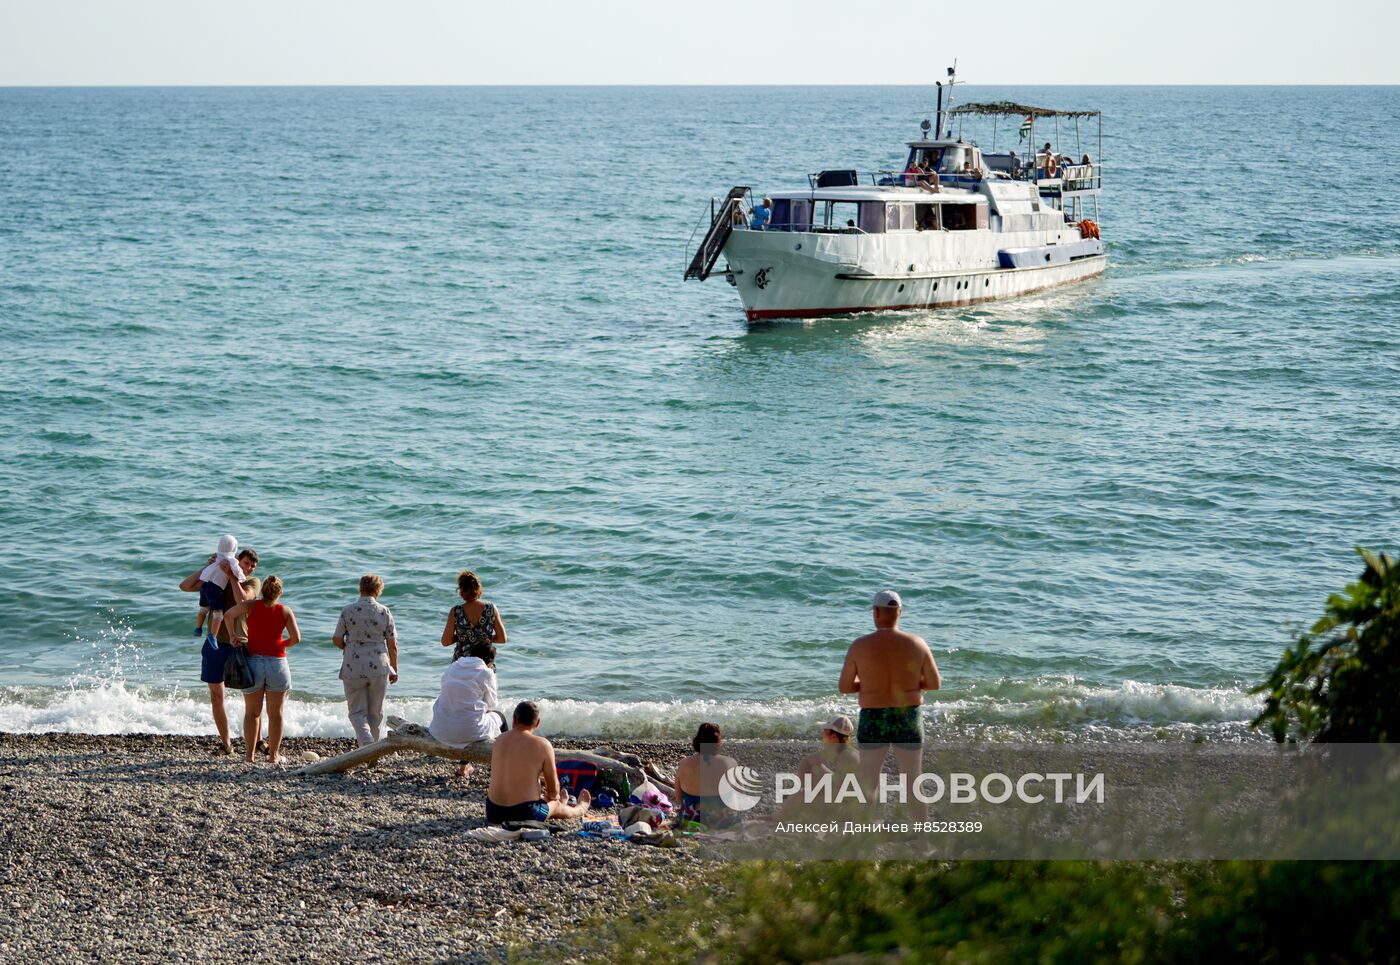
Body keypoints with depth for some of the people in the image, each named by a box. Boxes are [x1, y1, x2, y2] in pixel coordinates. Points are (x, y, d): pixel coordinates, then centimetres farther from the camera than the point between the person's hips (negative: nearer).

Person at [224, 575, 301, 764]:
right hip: (277, 662, 0)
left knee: (252, 712, 12)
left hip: (253, 661, 1)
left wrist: (233, 635, -1)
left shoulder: (251, 605, 1)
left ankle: (249, 753, 10)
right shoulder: (285, 611, 1)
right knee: (275, 713, 10)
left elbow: (228, 615, -15)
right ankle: (273, 754, 10)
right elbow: (296, 638, -5)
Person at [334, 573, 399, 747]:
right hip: (379, 668, 1)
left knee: (357, 712, 4)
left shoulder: (348, 611, -4)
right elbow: (392, 645, 1)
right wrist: (394, 670, 13)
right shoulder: (384, 612, -2)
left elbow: (337, 640, -1)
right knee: (376, 713, 15)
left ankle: (367, 745, -19)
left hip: (353, 669, -1)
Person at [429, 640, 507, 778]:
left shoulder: (453, 667, 8)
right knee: (499, 716, 24)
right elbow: (491, 705, 2)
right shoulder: (486, 673, -7)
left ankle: (463, 767, 44)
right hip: (470, 730, -5)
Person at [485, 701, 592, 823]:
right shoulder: (543, 745, -11)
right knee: (555, 803, 29)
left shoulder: (499, 740, 4)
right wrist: (551, 797, 20)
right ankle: (579, 809, 59)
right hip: (524, 813, -4)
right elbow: (554, 790, -4)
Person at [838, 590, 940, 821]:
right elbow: (935, 683, 0)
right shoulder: (916, 644, -6)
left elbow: (844, 687, -4)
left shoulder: (860, 646, -9)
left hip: (873, 720, -1)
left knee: (868, 783, 13)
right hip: (909, 719, 1)